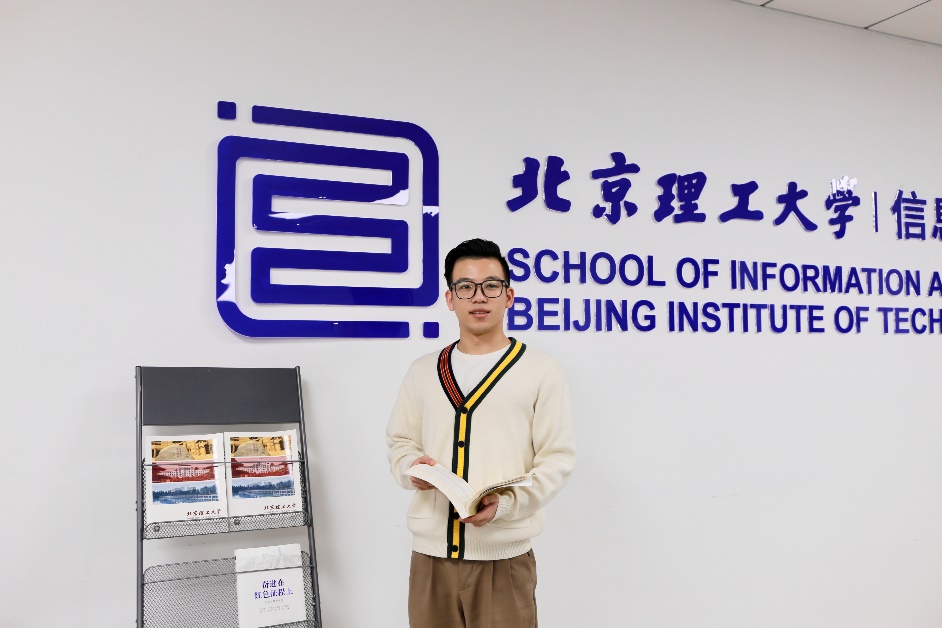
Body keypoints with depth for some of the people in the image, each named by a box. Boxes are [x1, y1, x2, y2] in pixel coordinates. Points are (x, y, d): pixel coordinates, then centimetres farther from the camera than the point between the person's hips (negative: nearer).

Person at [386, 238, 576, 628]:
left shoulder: (542, 372, -1)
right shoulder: (422, 372, 11)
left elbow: (557, 458, -4)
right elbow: (400, 442, 16)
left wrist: (507, 503, -18)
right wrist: (411, 468, -6)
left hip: (504, 556, -3)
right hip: (430, 553, 3)